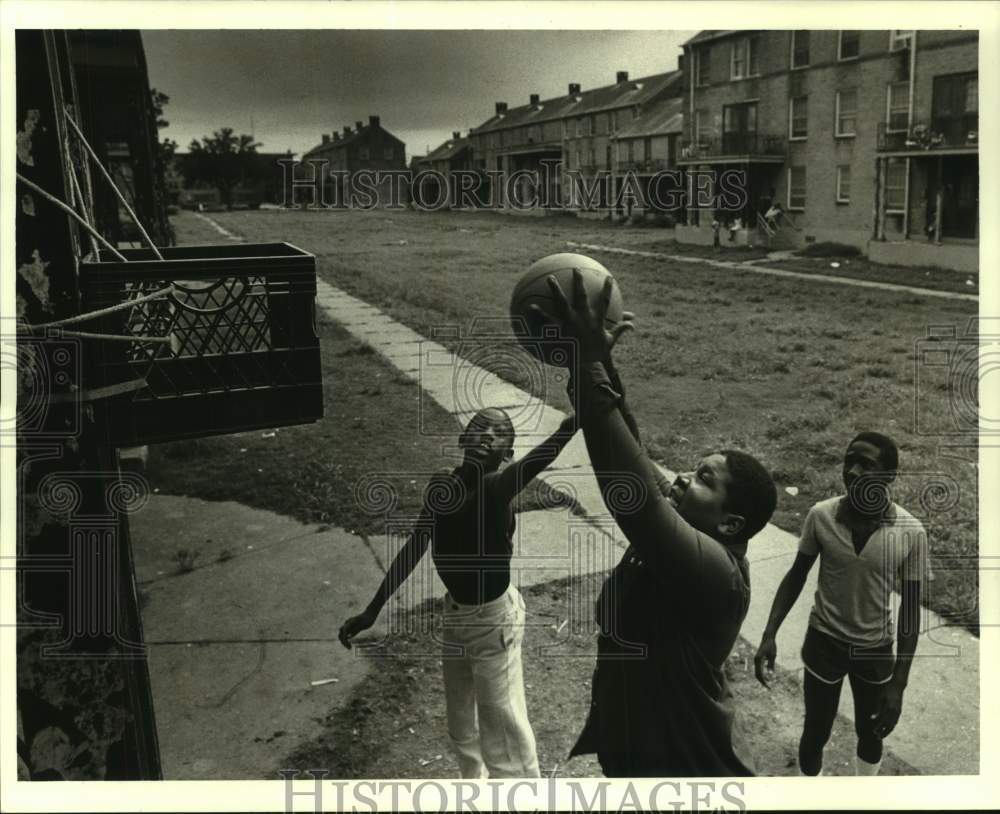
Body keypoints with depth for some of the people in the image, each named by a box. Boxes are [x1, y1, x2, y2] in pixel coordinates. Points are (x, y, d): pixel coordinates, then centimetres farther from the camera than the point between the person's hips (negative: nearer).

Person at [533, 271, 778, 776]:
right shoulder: (676, 537, -5)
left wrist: (589, 366, -42)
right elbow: (633, 459, -6)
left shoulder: (712, 570, -29)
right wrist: (599, 363, -16)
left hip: (687, 770, -7)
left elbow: (630, 486, -41)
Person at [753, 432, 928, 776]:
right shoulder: (820, 515, -18)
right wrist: (769, 635, -10)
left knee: (870, 735, 21)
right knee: (815, 734, 12)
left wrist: (899, 683, -12)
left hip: (876, 647, 1)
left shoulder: (911, 532, -19)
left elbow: (910, 607, -10)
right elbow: (796, 575, -3)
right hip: (823, 641, 0)